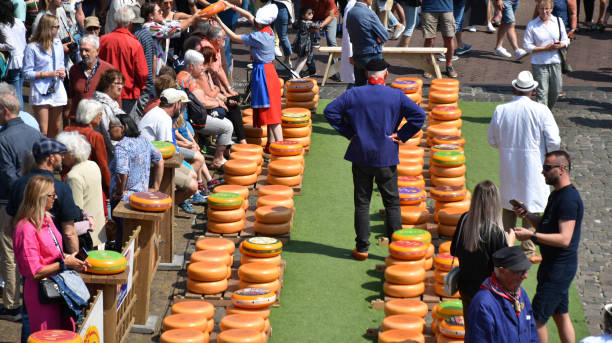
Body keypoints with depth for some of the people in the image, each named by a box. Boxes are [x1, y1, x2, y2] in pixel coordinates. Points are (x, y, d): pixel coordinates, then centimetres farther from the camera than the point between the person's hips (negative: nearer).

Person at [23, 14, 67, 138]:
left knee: (55, 128, 14)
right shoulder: (32, 47, -10)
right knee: (42, 132, -8)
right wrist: (48, 74, -15)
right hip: (41, 92, -6)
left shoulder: (57, 43, 9)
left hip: (57, 89, 6)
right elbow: (27, 73, -9)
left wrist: (62, 72, -2)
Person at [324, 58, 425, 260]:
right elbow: (418, 115, -9)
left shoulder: (353, 94, -3)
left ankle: (362, 248, 10)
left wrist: (347, 132, 1)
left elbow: (330, 111, -5)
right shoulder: (396, 96, -5)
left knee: (362, 203, 9)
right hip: (386, 158, -1)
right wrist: (401, 135, -2)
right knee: (392, 203, 9)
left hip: (360, 157, 1)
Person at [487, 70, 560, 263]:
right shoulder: (540, 111, -14)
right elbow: (553, 141, -14)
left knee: (508, 206, 17)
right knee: (531, 207, 7)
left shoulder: (501, 110, -5)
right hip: (533, 166, -3)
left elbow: (492, 139, 4)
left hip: (508, 165, 3)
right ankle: (528, 251, 11)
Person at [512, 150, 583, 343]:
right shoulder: (557, 195, 12)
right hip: (552, 264, 10)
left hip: (560, 268, -10)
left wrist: (531, 236, -31)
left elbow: (564, 239, -28)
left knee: (537, 319, -5)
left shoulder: (569, 199, -21)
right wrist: (527, 215, 2)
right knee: (561, 315, 17)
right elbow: (545, 225, 21)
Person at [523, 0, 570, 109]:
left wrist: (560, 45, -13)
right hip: (539, 64, -3)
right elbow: (527, 45, -7)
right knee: (541, 92, -6)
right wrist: (545, 48, -15)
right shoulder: (532, 25, -3)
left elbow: (566, 41, 10)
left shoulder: (558, 21, 6)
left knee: (556, 90, 11)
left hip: (555, 62, 4)